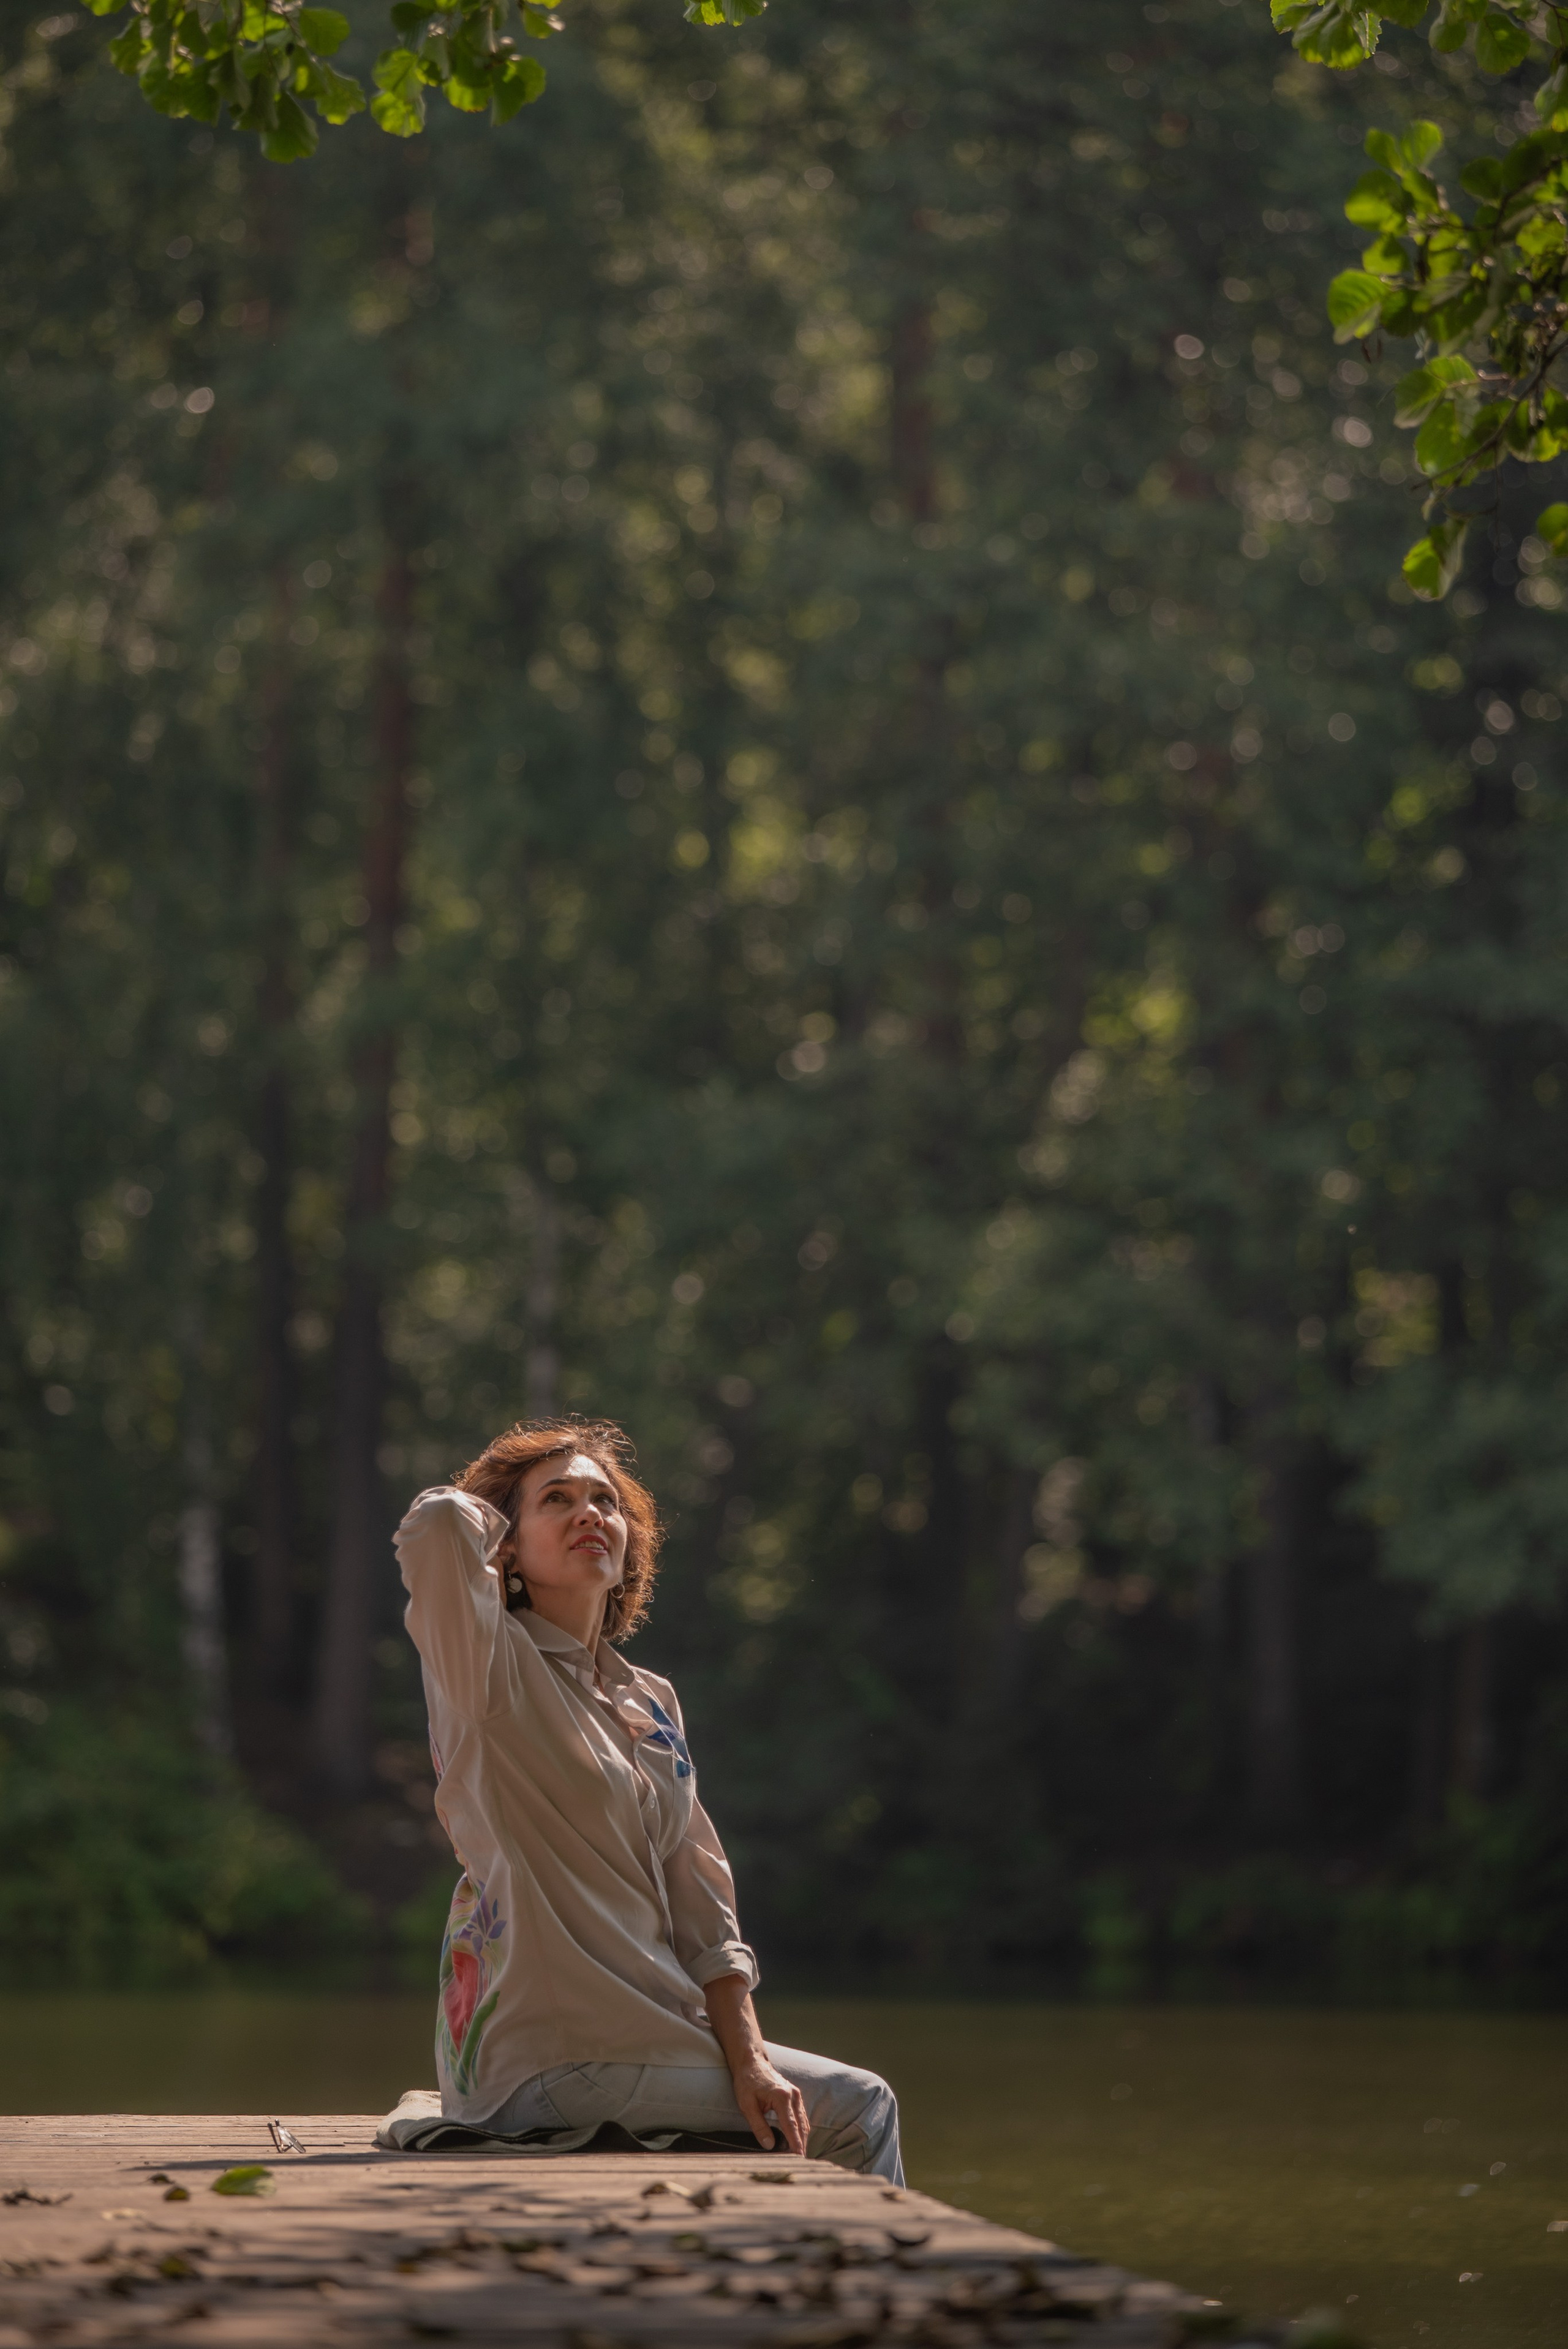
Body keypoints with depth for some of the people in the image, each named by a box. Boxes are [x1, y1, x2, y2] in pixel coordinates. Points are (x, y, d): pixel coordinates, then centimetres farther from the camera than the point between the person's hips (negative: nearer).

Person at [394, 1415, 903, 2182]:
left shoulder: (651, 1704, 14)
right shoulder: (493, 1666, -7)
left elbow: (700, 1907, 10)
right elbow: (437, 1523, -27)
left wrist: (747, 2058, -3)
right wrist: (486, 1522, -3)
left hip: (640, 2031, 7)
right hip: (546, 2059, -7)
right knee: (857, 2107, -1)